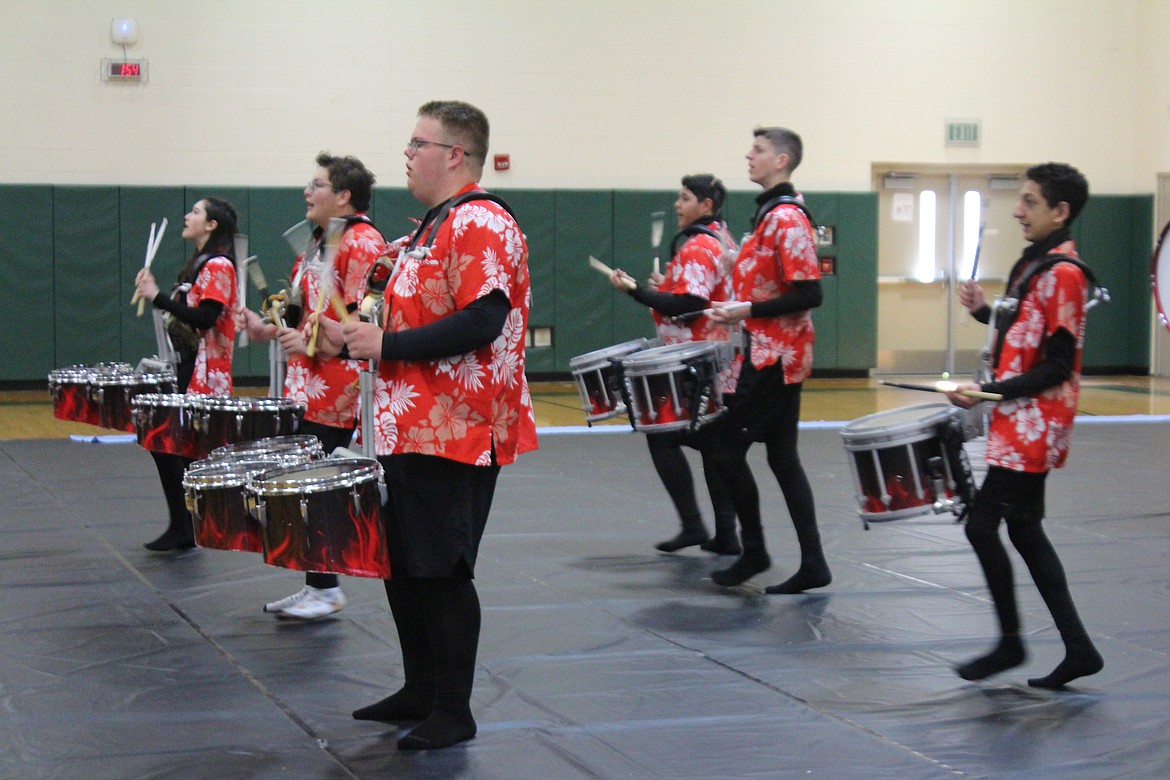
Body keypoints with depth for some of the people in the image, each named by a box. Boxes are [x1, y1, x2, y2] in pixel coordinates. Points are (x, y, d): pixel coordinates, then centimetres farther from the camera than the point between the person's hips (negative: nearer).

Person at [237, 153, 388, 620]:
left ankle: (326, 590, 2)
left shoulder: (362, 243, -13)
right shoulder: (321, 242, 19)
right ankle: (315, 586, 17)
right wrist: (271, 331, 12)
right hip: (308, 385, 10)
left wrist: (311, 343, -22)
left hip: (336, 388, -10)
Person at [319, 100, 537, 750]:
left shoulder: (480, 223, -14)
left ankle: (453, 711, 6)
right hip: (412, 429, 10)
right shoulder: (438, 224, 18)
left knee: (440, 571, -4)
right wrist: (360, 335, 10)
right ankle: (420, 690, 27)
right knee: (402, 563, 15)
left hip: (454, 435, -10)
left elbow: (482, 320, -25)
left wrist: (387, 343, -22)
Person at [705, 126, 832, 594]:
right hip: (774, 354, 10)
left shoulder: (786, 219, -17)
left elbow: (808, 294, -22)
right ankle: (812, 564, 10)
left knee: (728, 449, -4)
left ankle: (753, 551, 8)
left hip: (773, 357, -10)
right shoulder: (770, 214, 15)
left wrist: (748, 310, -20)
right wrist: (738, 307, 13)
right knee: (781, 456, 9)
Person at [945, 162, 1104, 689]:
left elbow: (1058, 365, -19)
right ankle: (1077, 648, 15)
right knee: (1023, 529, 11)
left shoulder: (1062, 272, -16)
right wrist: (984, 311, 6)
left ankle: (1010, 642, 8)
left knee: (982, 524, -7)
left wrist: (988, 392, -21)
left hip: (1034, 423, -10)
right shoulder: (1035, 263, 13)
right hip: (1021, 422, 10)